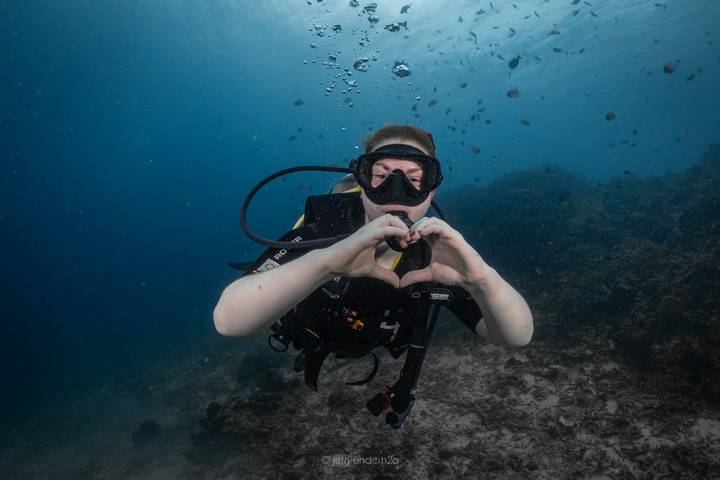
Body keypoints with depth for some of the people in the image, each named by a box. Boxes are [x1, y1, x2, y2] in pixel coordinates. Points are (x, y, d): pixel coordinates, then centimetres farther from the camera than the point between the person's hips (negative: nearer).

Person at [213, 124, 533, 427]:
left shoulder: (437, 250, -32)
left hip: (373, 351, 2)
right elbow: (227, 319, -52)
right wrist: (326, 260, -69)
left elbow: (517, 336, -37)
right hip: (309, 345, -2)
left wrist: (480, 277, -60)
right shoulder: (323, 228, -40)